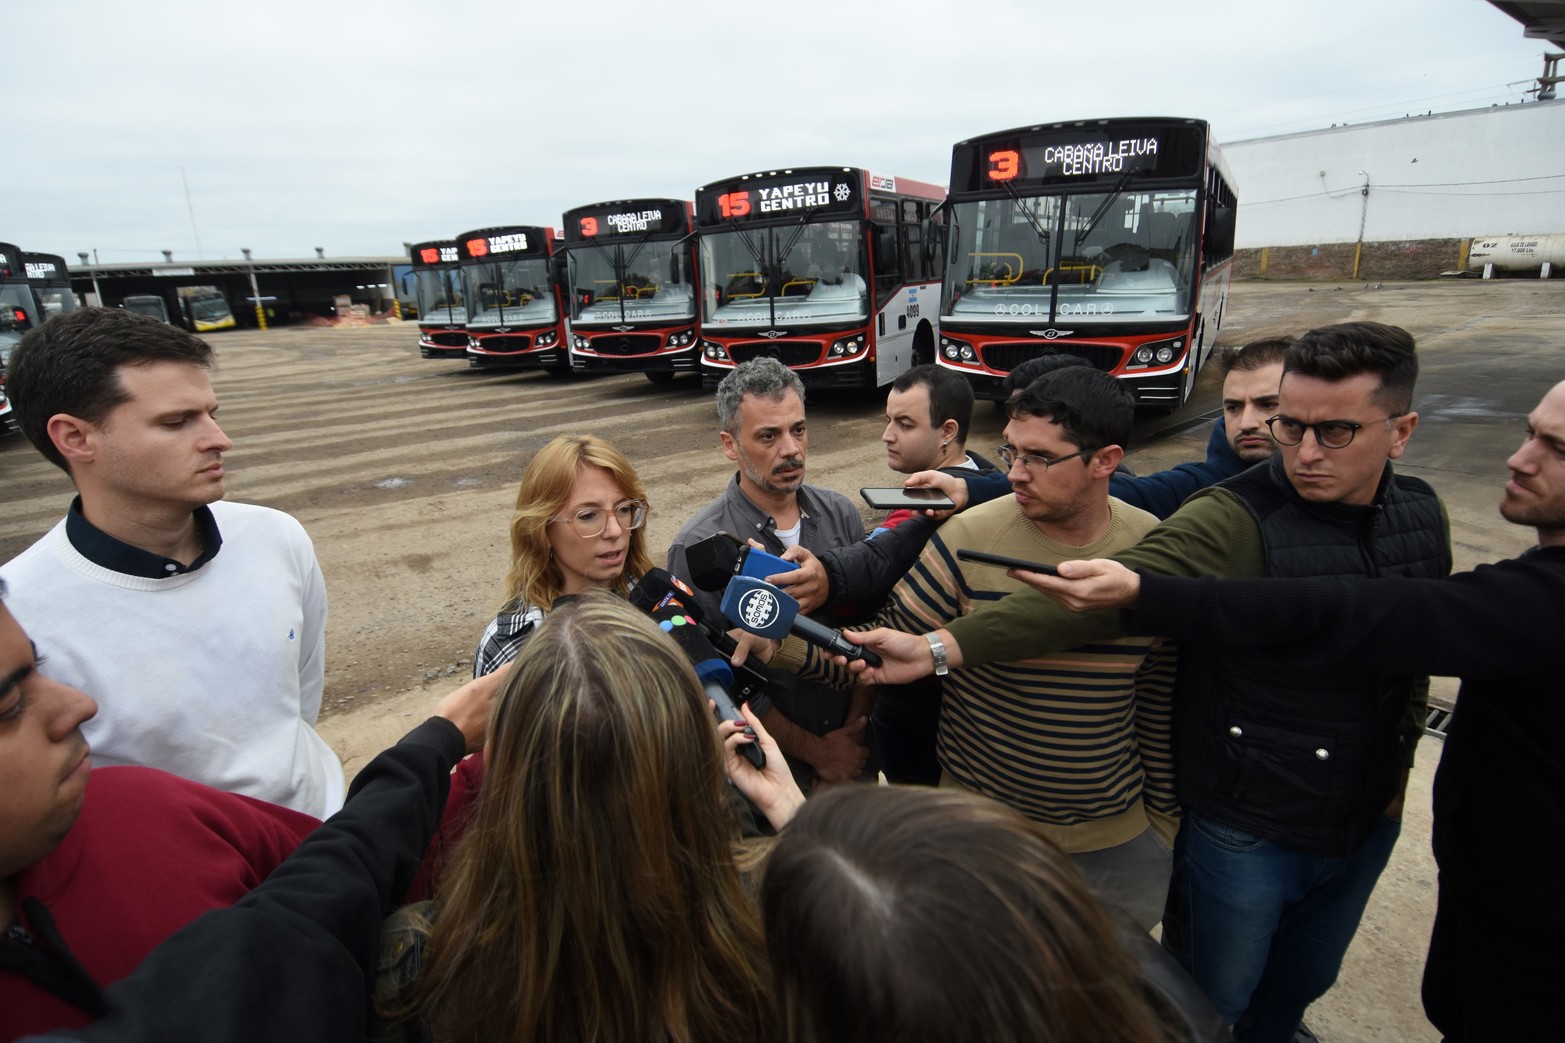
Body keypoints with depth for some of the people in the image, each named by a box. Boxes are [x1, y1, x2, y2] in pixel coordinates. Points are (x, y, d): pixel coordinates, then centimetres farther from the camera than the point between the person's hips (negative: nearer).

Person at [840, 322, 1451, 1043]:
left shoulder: (1422, 515, -3)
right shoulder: (1233, 522, -25)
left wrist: (1395, 773, 12)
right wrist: (943, 647, -48)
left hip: (1368, 823, 6)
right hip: (1245, 828, -5)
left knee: (1303, 982, 29)